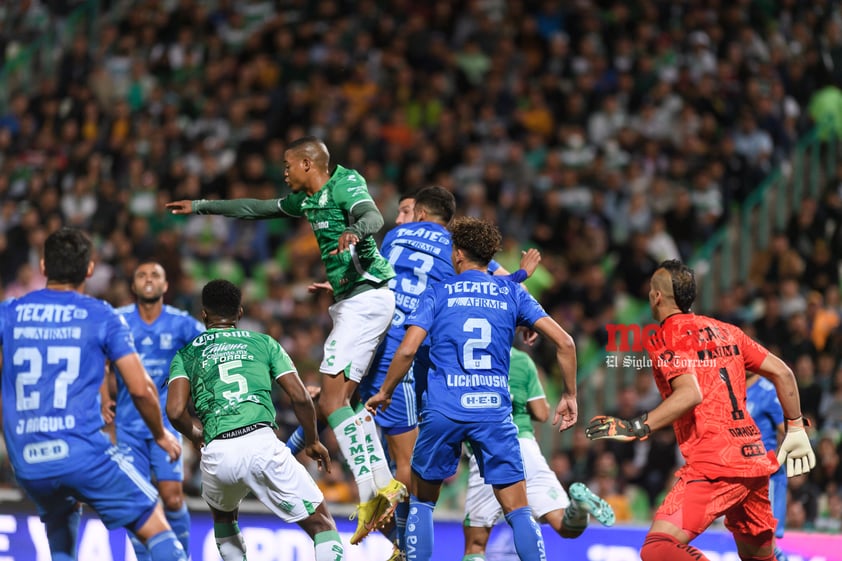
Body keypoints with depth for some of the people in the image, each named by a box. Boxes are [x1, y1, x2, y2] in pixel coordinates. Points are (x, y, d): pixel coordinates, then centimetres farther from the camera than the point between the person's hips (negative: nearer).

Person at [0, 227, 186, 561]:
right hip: (84, 452, -4)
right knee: (156, 528, 2)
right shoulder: (102, 317, 1)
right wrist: (161, 435, 15)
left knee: (59, 524, 32)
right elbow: (141, 389, -2)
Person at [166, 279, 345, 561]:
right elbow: (300, 397, 12)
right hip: (262, 443, -2)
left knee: (223, 517, 34)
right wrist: (312, 441, 28)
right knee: (322, 525, 5)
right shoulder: (263, 342, 20)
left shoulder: (186, 355, 20)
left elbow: (175, 412, 5)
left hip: (217, 453, 2)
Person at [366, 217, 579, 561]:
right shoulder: (512, 293, 11)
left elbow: (407, 350, -5)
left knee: (421, 501, 18)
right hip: (495, 413, 1)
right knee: (519, 512, 3)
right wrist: (569, 396, 13)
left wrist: (384, 393, 9)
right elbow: (564, 342, 4)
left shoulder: (438, 293, 7)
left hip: (443, 412, -1)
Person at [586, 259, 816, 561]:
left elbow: (690, 394, -19)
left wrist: (635, 428, -21)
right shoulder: (725, 330, 17)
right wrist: (795, 428, 24)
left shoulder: (666, 337, -3)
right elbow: (782, 372, 16)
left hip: (713, 466, -8)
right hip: (755, 459, 8)